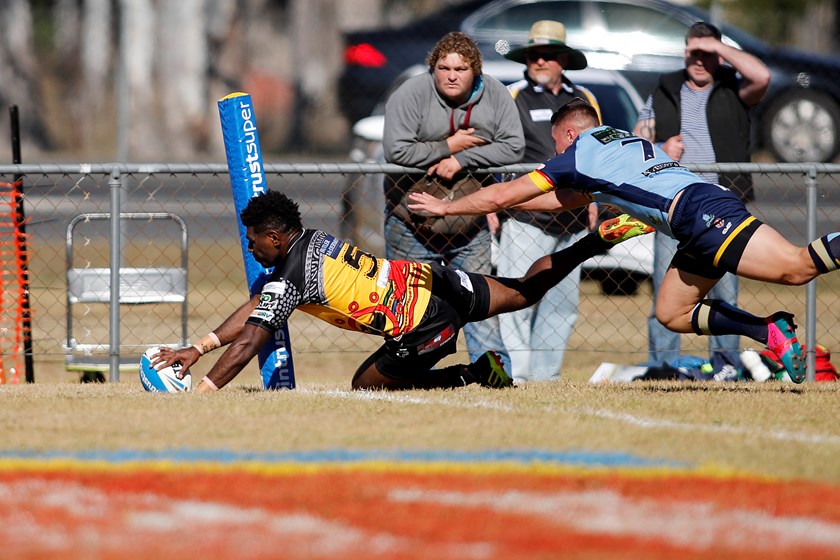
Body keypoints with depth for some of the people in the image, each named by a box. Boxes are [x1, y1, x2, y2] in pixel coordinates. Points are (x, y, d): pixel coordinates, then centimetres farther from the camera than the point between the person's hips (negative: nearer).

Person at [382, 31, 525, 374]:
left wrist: (462, 159, -19)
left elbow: (513, 147, -8)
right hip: (413, 227, -2)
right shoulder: (410, 95, -14)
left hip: (470, 229, 2)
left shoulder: (495, 95, -4)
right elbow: (396, 151, -22)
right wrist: (448, 147, -18)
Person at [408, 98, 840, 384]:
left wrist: (446, 207, 28)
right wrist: (502, 203, 50)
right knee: (671, 313, 11)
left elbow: (502, 196, 15)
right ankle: (772, 332, -3)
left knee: (796, 267, -22)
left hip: (701, 212, -8)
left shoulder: (578, 154, 9)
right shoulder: (624, 142, 33)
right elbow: (572, 199, 47)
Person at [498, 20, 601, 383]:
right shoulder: (510, 98, 1)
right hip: (526, 217, -5)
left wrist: (591, 200, 17)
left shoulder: (585, 101, 15)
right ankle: (515, 375, -10)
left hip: (572, 219, 5)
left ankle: (547, 374, 9)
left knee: (563, 301, 4)